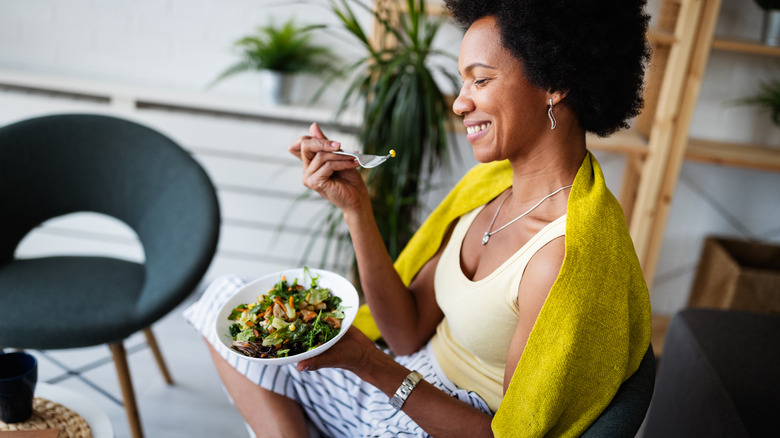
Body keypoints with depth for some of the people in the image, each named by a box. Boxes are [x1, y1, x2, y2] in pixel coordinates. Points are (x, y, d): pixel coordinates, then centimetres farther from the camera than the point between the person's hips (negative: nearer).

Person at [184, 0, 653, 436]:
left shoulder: (569, 257, -30)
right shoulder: (493, 180, -5)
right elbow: (409, 334, -5)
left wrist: (368, 362, -29)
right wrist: (356, 207, -14)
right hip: (414, 376, 8)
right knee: (227, 297, 7)